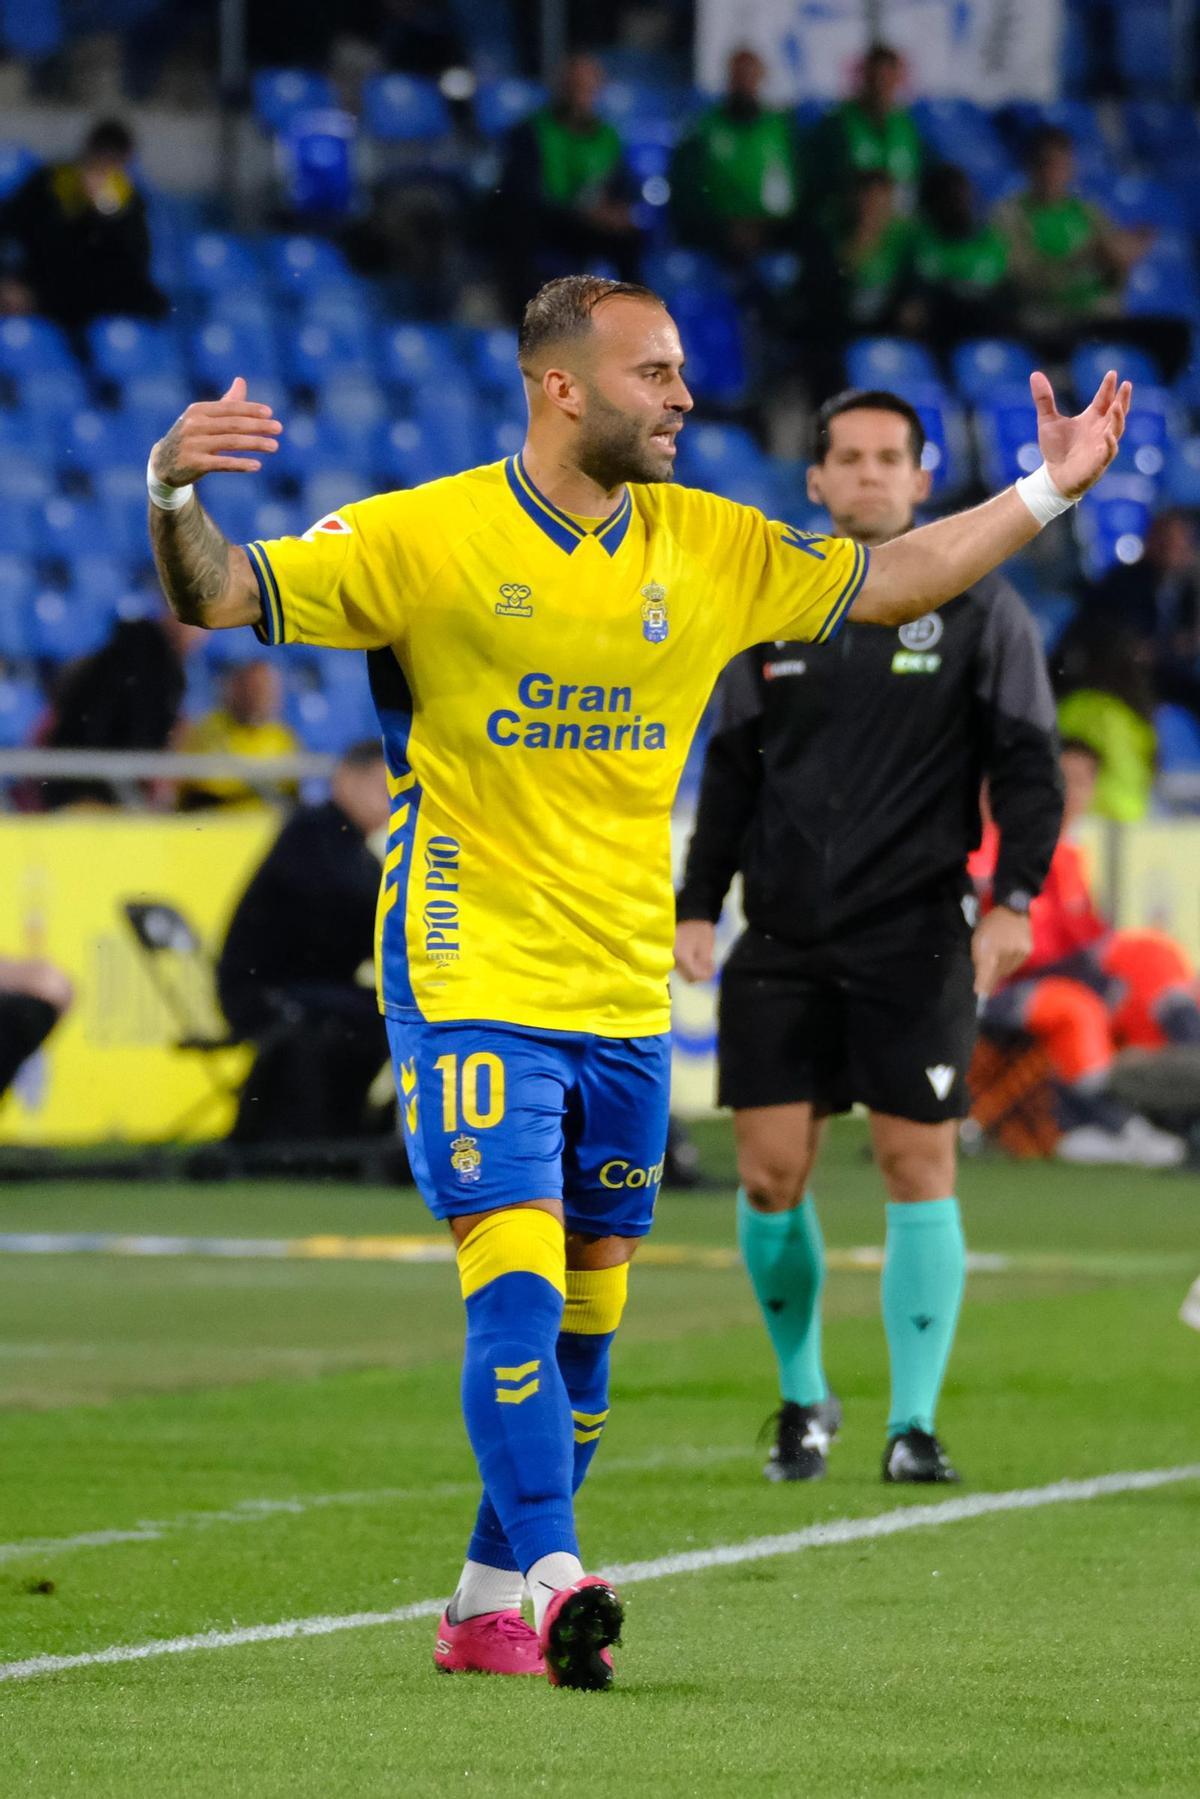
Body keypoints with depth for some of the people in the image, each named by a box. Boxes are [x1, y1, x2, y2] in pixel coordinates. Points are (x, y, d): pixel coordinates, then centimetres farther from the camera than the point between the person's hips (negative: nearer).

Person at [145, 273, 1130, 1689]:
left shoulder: (711, 547, 7)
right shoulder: (424, 538, -8)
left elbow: (885, 580, 17)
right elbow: (221, 598, -9)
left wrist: (1050, 488, 11)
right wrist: (174, 495, -30)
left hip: (625, 1000, 5)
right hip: (472, 987, -5)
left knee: (584, 1319, 8)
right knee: (518, 1284, -18)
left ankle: (487, 1608, 19)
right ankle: (553, 1586, -23)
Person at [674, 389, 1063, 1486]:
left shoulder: (977, 610, 2)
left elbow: (1027, 767, -1)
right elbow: (733, 770, 16)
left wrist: (1015, 898, -13)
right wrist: (698, 905, 9)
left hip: (914, 941, -3)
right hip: (782, 942, 3)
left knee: (918, 1169, -5)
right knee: (772, 1177, -1)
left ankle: (915, 1423, 1)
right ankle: (802, 1396, 19)